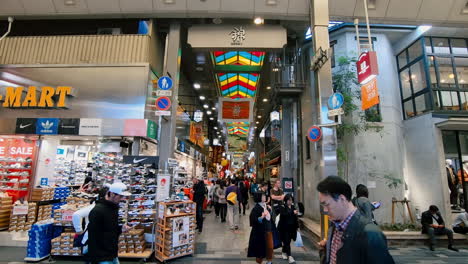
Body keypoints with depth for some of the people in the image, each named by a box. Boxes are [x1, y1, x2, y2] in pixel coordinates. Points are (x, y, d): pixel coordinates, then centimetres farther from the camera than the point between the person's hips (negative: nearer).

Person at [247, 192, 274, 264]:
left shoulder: (266, 206, 5)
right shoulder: (256, 208, -17)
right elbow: (253, 220, -22)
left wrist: (270, 210, 3)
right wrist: (261, 217, -34)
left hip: (268, 229, 7)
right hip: (260, 231, -7)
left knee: (269, 246, 12)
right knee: (261, 247, 6)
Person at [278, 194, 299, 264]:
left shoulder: (293, 207, 6)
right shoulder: (282, 207, -9)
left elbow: (295, 218, 12)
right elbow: (283, 214, -27)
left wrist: (297, 226, 11)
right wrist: (292, 212, -31)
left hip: (292, 228, 5)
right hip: (284, 228, -5)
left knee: (287, 241, 14)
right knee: (287, 242, -7)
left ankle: (284, 252, 35)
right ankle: (289, 256, -3)